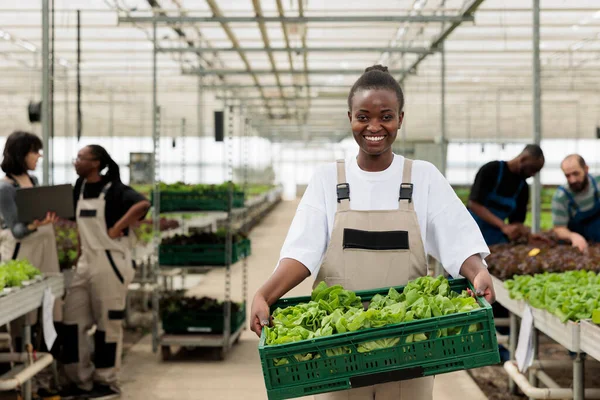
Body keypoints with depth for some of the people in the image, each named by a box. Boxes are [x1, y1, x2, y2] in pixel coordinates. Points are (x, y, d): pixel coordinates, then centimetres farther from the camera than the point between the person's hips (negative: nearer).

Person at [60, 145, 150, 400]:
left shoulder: (113, 189, -13)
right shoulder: (80, 187, 10)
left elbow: (143, 204, -30)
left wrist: (116, 230, -24)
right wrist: (84, 243, 8)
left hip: (110, 261, -8)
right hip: (86, 261, 8)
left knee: (108, 322, 2)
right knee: (73, 320, 6)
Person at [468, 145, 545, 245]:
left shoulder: (523, 188, 6)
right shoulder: (491, 170, -10)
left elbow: (517, 220, 8)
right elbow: (474, 204, -19)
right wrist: (504, 226, -28)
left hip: (497, 241, 5)